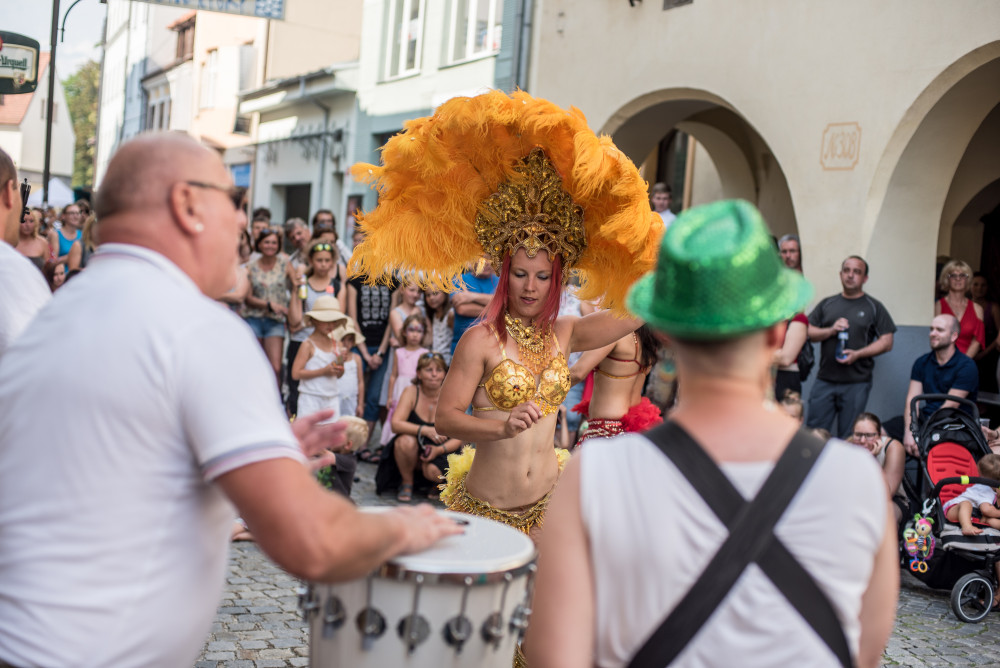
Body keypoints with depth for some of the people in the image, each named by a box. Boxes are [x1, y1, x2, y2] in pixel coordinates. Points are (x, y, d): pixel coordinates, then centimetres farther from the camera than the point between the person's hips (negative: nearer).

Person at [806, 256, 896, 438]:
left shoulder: (873, 307, 7)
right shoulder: (827, 304, 15)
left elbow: (887, 342, 0)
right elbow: (808, 332, 9)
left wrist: (858, 354, -13)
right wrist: (831, 330, -9)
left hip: (856, 383, -2)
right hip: (824, 380, 2)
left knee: (849, 437, 2)